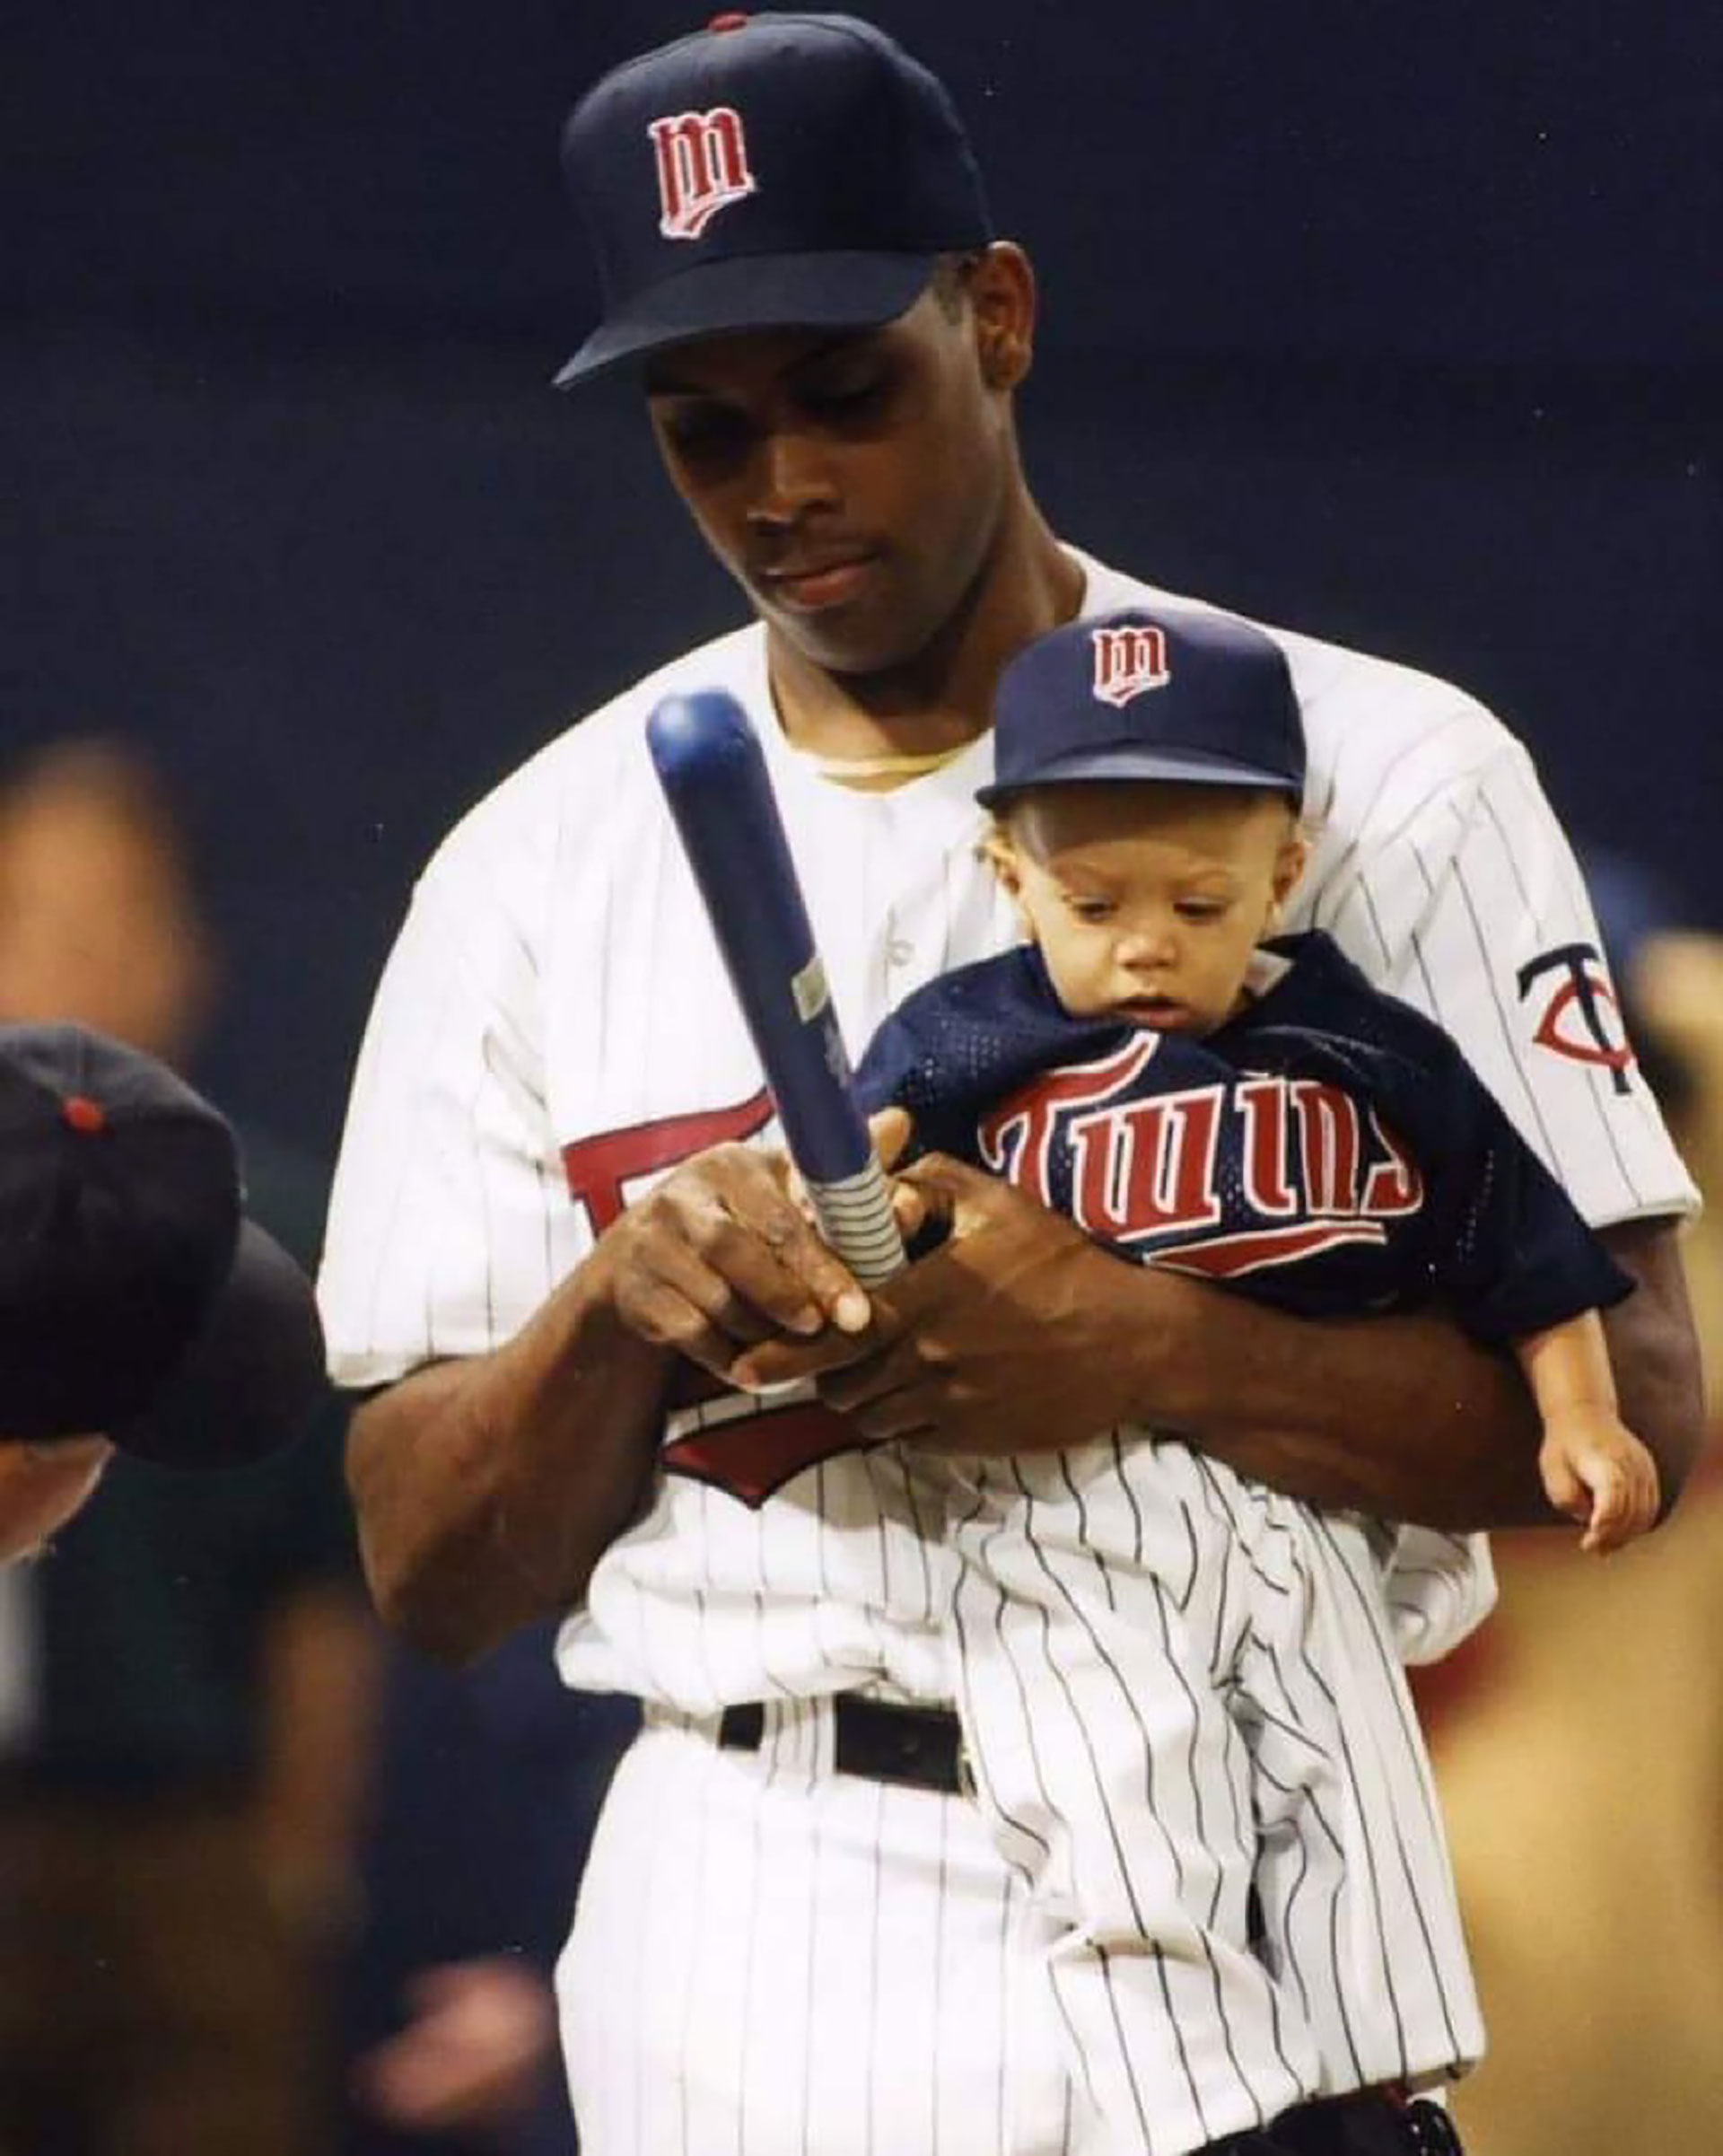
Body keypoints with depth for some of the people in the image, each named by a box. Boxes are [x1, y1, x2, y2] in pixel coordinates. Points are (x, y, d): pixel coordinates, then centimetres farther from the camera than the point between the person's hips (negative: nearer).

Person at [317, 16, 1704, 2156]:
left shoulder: (1379, 776, 2)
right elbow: (426, 1573, 9)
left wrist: (1141, 1352, -17)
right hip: (745, 1954, 2)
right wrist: (625, 1296, -10)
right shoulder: (537, 870, 10)